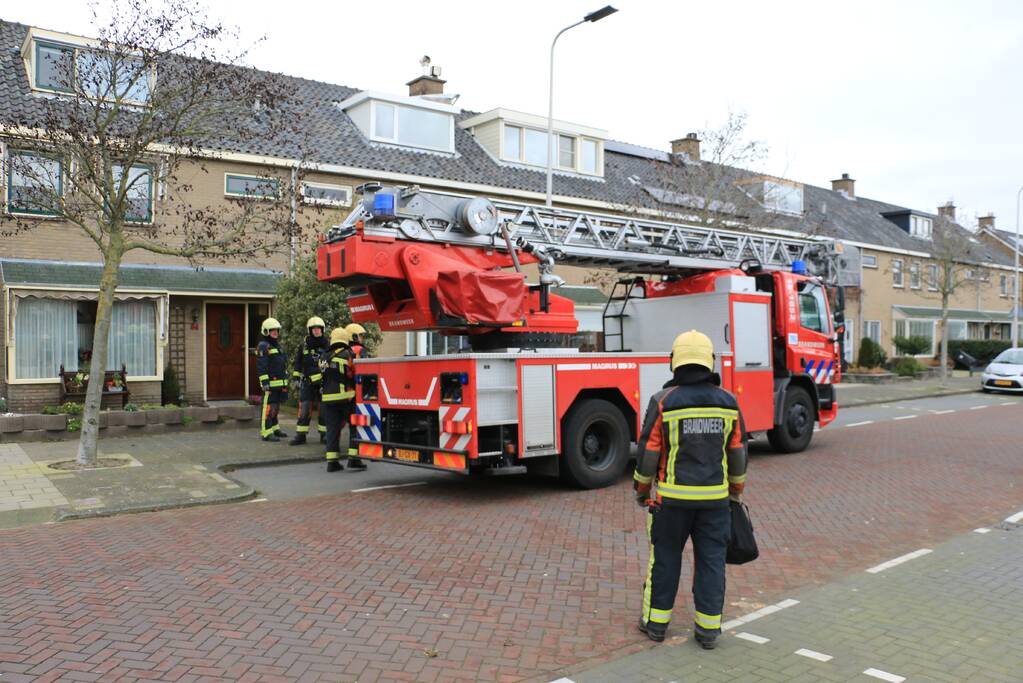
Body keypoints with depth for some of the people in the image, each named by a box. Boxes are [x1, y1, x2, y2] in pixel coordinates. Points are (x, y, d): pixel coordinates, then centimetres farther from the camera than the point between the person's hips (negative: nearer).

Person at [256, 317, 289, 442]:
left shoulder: (277, 345, 19)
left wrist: (285, 382, 23)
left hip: (280, 384, 9)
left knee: (276, 407, 17)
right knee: (269, 407, -7)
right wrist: (265, 382, -22)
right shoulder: (263, 346, -10)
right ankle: (266, 433, -5)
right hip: (271, 383, -9)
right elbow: (261, 367, -16)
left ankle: (274, 429, 28)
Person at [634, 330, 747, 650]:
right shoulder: (727, 401, -1)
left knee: (665, 557, 11)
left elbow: (649, 451, -8)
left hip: (672, 497, -2)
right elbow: (737, 452, 5)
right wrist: (736, 491, 18)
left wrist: (641, 490, 6)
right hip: (714, 497, 2)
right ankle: (708, 629, 15)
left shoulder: (664, 401, -10)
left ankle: (656, 621, 21)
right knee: (711, 560, 10)